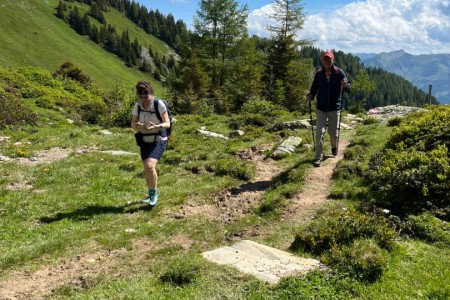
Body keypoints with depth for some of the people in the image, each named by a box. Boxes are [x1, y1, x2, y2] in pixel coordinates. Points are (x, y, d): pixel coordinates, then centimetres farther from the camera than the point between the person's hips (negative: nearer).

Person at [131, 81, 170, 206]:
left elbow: (167, 123, -15)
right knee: (146, 169, 11)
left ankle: (154, 192, 2)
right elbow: (133, 123, -2)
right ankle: (151, 193, 35)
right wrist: (137, 126, -25)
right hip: (144, 141, 5)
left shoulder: (159, 104, -18)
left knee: (150, 166, -22)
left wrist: (156, 126, -34)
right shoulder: (137, 105, -7)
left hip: (158, 140, -4)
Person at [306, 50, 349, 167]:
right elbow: (314, 88, 3)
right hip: (320, 109, 1)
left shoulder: (339, 72, -6)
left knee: (333, 133, 13)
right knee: (319, 133, -7)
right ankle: (318, 157, 1)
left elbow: (347, 86, -11)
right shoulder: (318, 74, -1)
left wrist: (345, 86, -34)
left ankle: (334, 147, 45)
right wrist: (310, 96, -17)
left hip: (334, 109, -1)